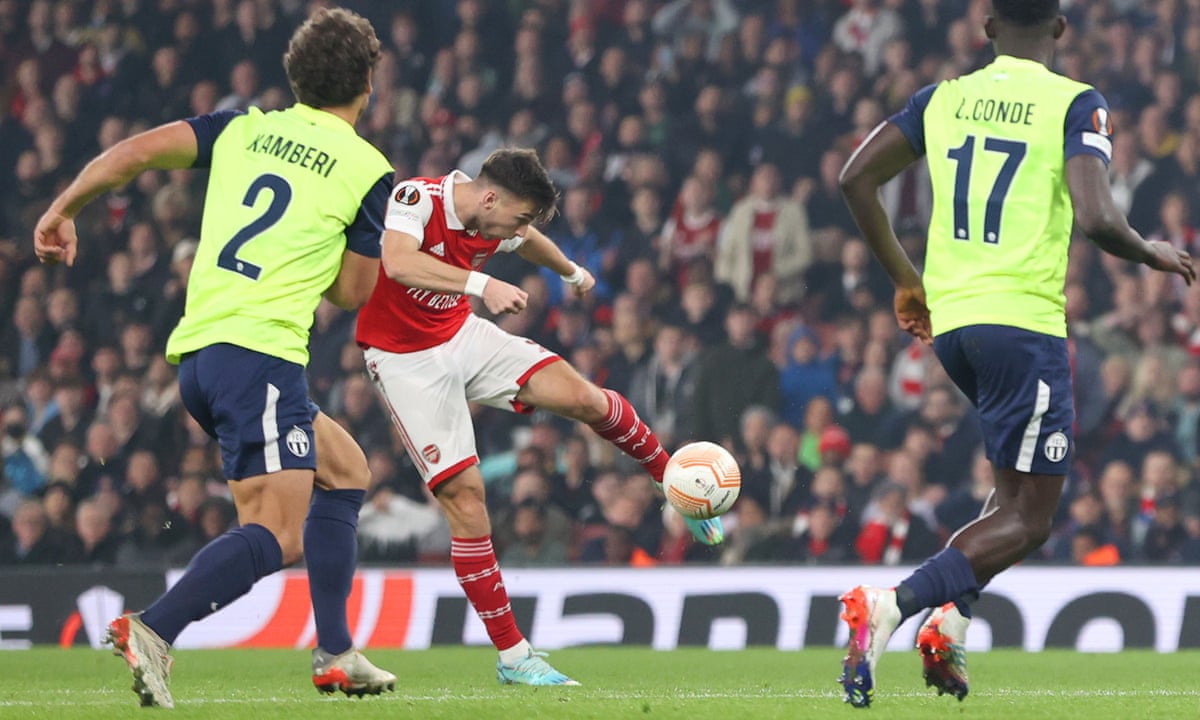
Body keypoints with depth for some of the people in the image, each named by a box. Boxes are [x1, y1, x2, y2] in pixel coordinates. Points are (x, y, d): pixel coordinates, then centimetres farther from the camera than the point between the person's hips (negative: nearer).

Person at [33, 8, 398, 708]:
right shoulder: (370, 172, 1)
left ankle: (336, 655, 19)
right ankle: (153, 630, -33)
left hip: (196, 352, 8)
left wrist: (63, 210, 14)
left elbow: (139, 149, 5)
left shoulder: (245, 129, 14)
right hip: (259, 353, -8)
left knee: (346, 468, 22)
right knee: (278, 535, -13)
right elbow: (354, 291, 5)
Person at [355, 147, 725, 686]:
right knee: (463, 493, -13)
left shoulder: (500, 227, -4)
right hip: (405, 358, -5)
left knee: (580, 396, -14)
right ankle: (512, 656, -6)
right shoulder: (416, 198, -25)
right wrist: (480, 285, -54)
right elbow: (399, 262, -45)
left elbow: (527, 241, 22)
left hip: (462, 334, 5)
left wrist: (572, 273, 42)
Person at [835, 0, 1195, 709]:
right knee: (1027, 521, -2)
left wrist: (906, 278, 20)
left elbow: (857, 178, 9)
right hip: (1023, 320, -6)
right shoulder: (1076, 105, -5)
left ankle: (952, 618, 7)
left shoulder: (944, 98, 10)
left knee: (1029, 479, 25)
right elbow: (1096, 219, -17)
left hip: (948, 321, 6)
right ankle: (891, 605, -22)